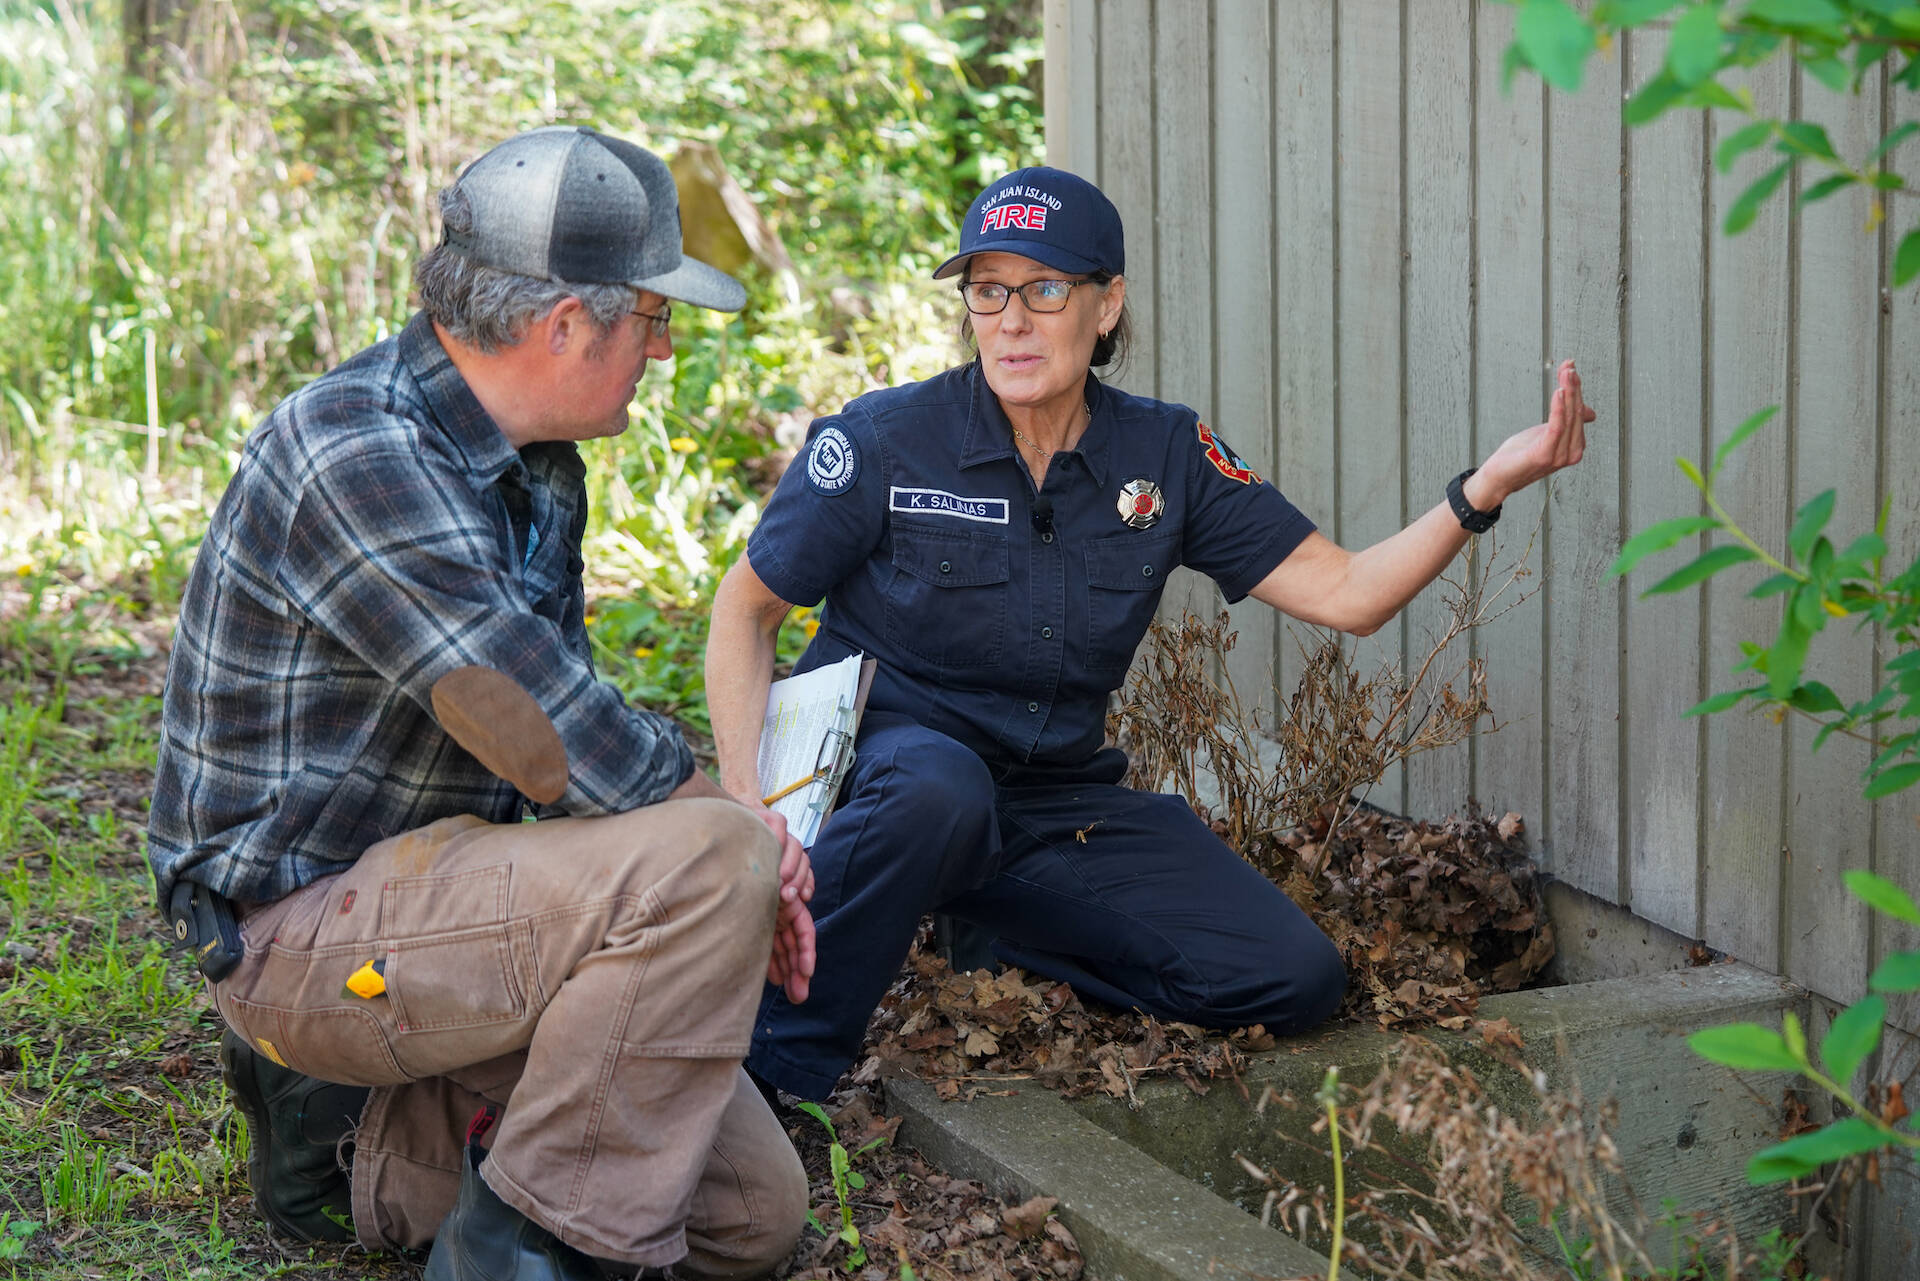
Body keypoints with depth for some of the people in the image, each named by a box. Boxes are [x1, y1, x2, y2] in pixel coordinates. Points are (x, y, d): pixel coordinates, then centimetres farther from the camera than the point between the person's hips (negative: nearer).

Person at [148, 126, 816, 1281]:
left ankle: (360, 1130, 15)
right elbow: (557, 744, -27)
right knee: (709, 862, -29)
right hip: (305, 929, -10)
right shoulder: (353, 457, -24)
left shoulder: (534, 464, 8)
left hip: (433, 881, 10)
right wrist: (745, 832, -10)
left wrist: (742, 841, -3)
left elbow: (560, 717, 15)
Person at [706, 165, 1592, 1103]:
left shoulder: (1167, 457, -1)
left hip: (1061, 798, 5)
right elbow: (746, 606, -2)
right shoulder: (884, 442, -11)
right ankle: (775, 1062, -25)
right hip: (885, 765, -5)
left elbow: (1344, 594, -5)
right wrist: (748, 803, -15)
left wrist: (1487, 487, -20)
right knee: (939, 789, -43)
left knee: (1293, 981, -7)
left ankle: (994, 925, 9)